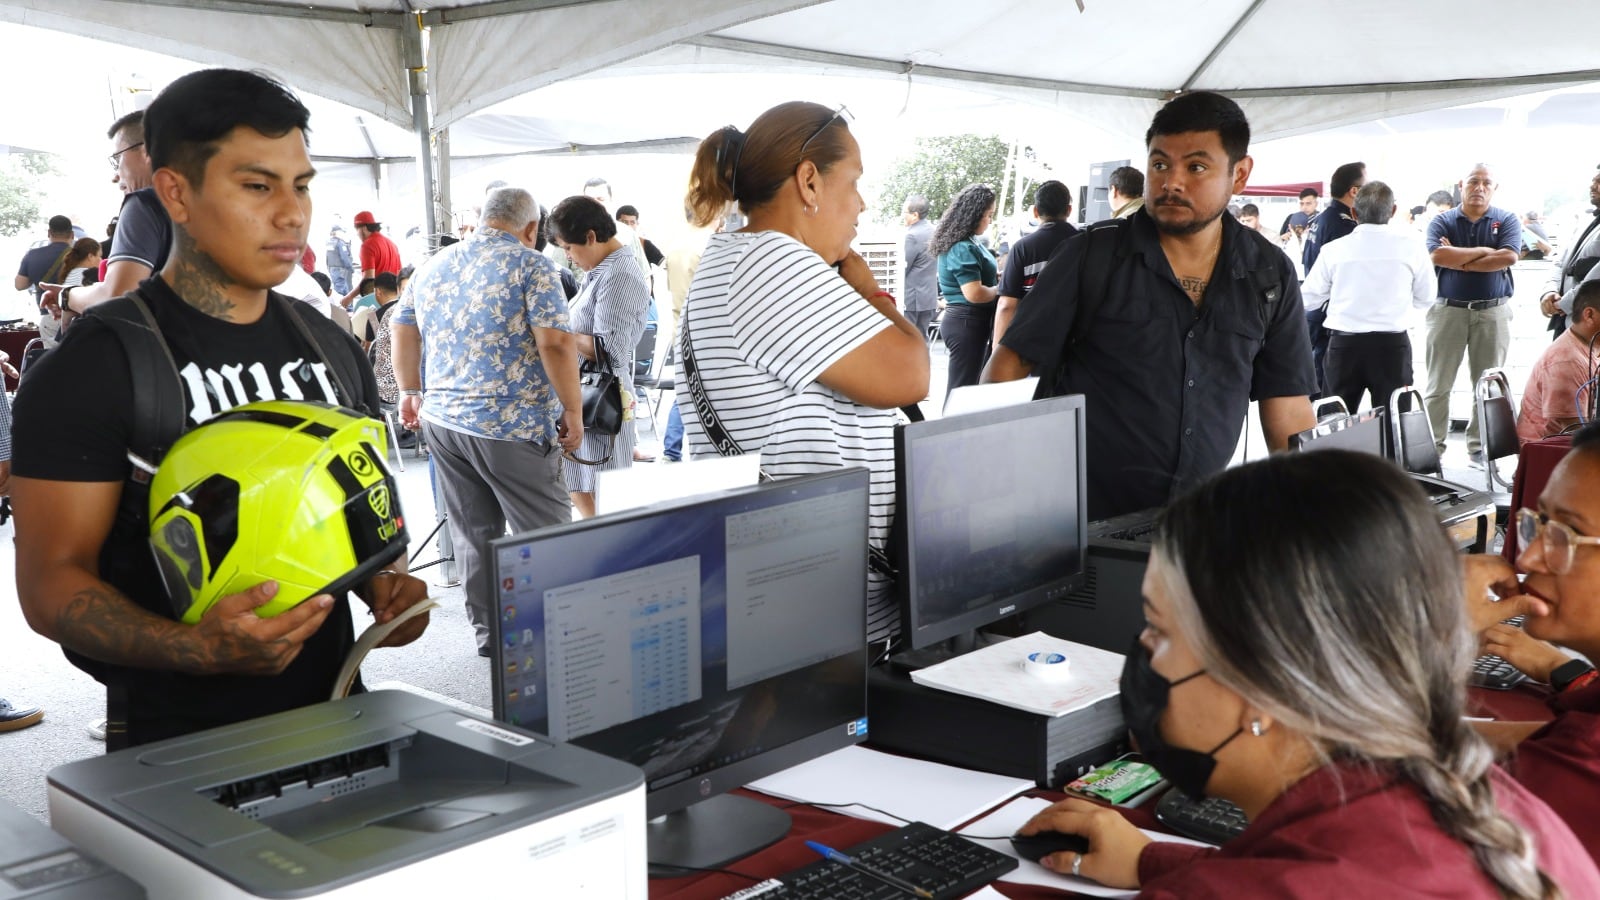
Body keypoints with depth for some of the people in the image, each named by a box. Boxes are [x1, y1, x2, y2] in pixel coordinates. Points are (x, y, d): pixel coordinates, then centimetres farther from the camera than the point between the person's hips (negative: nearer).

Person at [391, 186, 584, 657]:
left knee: (473, 533, 14)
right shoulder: (530, 266, -8)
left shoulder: (432, 266, 12)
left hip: (441, 420, 7)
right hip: (511, 425, -6)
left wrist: (410, 392, 30)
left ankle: (488, 632, 22)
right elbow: (555, 343, -16)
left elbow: (402, 330, 19)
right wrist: (573, 411, -8)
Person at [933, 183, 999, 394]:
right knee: (962, 389, -5)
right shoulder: (962, 248, -20)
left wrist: (996, 276, 12)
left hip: (965, 320, 10)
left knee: (965, 385, 15)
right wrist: (999, 289, -10)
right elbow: (974, 293, -27)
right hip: (967, 323, -10)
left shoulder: (965, 242, 11)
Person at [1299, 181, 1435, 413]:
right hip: (1392, 344, 0)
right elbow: (1426, 299, 8)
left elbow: (1308, 300, 4)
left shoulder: (1334, 249, -3)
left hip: (1344, 344, 1)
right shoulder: (1410, 245, -3)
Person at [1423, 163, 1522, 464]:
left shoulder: (1507, 220, 5)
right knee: (1438, 383, 0)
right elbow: (1437, 255, -15)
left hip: (1494, 311, 1)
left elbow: (1509, 256, -12)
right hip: (1448, 309, -1)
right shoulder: (1442, 221, 4)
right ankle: (1433, 445, 5)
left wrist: (1460, 262, -10)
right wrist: (1483, 251, -10)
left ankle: (1479, 446, 12)